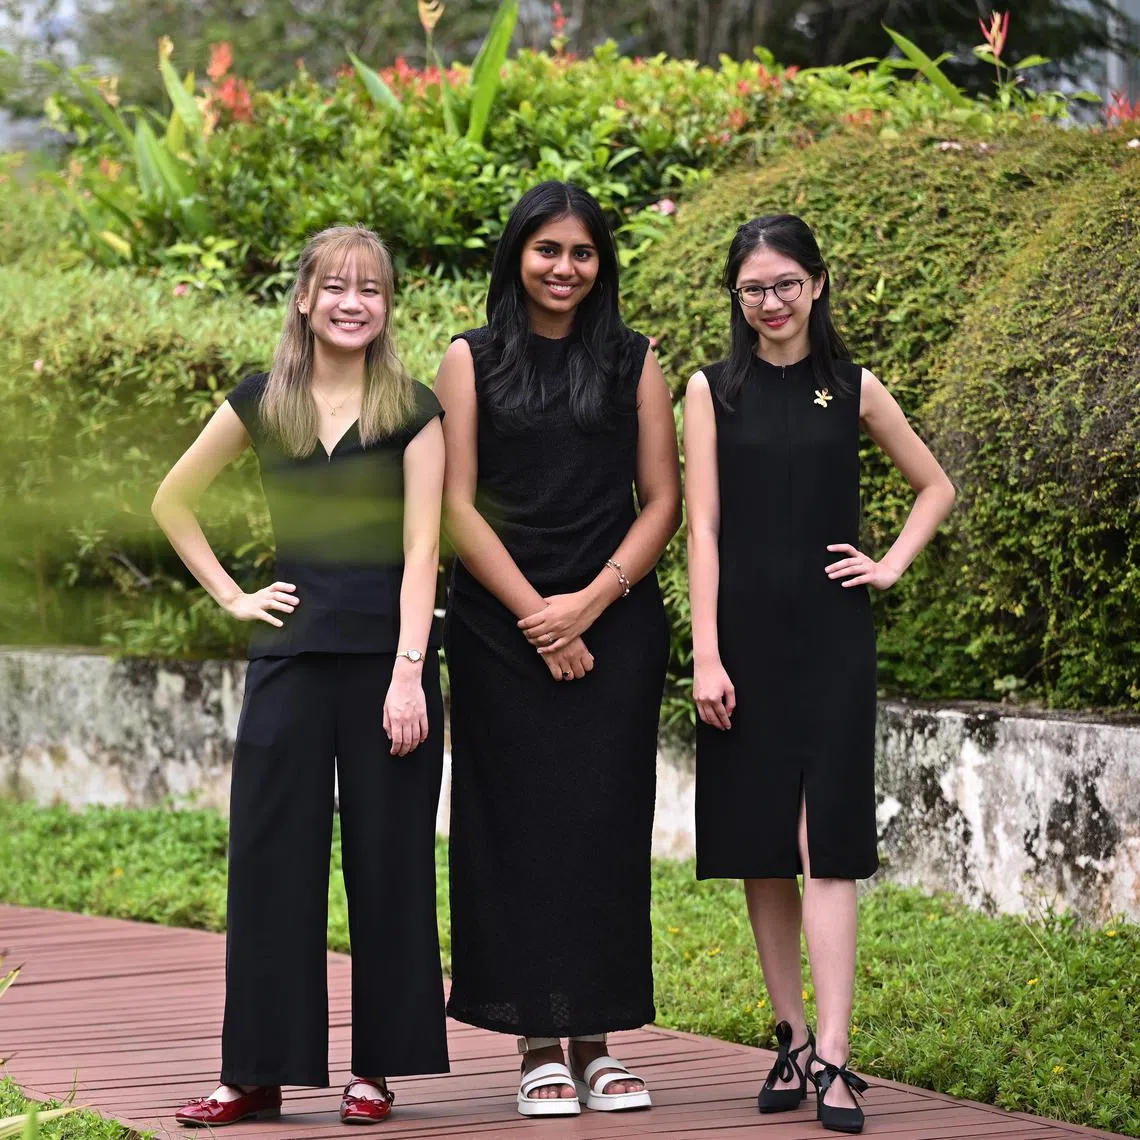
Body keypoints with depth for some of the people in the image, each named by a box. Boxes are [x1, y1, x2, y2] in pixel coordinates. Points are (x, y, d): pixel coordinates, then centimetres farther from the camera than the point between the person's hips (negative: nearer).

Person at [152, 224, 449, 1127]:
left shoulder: (413, 410, 0)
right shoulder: (261, 404, 7)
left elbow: (422, 551, -6)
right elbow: (173, 500, 18)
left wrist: (408, 674, -14)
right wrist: (230, 595, 7)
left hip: (389, 646, -2)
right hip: (293, 647, 2)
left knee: (387, 860, 2)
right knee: (271, 856, 1)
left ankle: (378, 1067, 10)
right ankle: (258, 1070, 6)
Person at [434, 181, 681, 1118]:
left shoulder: (633, 361, 9)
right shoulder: (474, 361, 5)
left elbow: (663, 502, 6)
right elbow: (457, 506, -1)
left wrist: (591, 600, -8)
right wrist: (535, 616, -9)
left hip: (614, 625, 1)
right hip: (500, 630, -1)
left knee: (604, 823, 0)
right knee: (519, 824, -2)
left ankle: (596, 1040, 6)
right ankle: (538, 1045, 3)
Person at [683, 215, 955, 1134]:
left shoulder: (853, 389, 6)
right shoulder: (713, 391, 4)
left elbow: (936, 487, 18)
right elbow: (702, 525, -1)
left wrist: (893, 565, 3)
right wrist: (707, 654, -8)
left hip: (831, 637, -1)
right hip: (746, 634, 1)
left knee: (826, 838, -9)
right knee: (758, 841, 4)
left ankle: (832, 1058, -13)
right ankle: (791, 1039, 15)